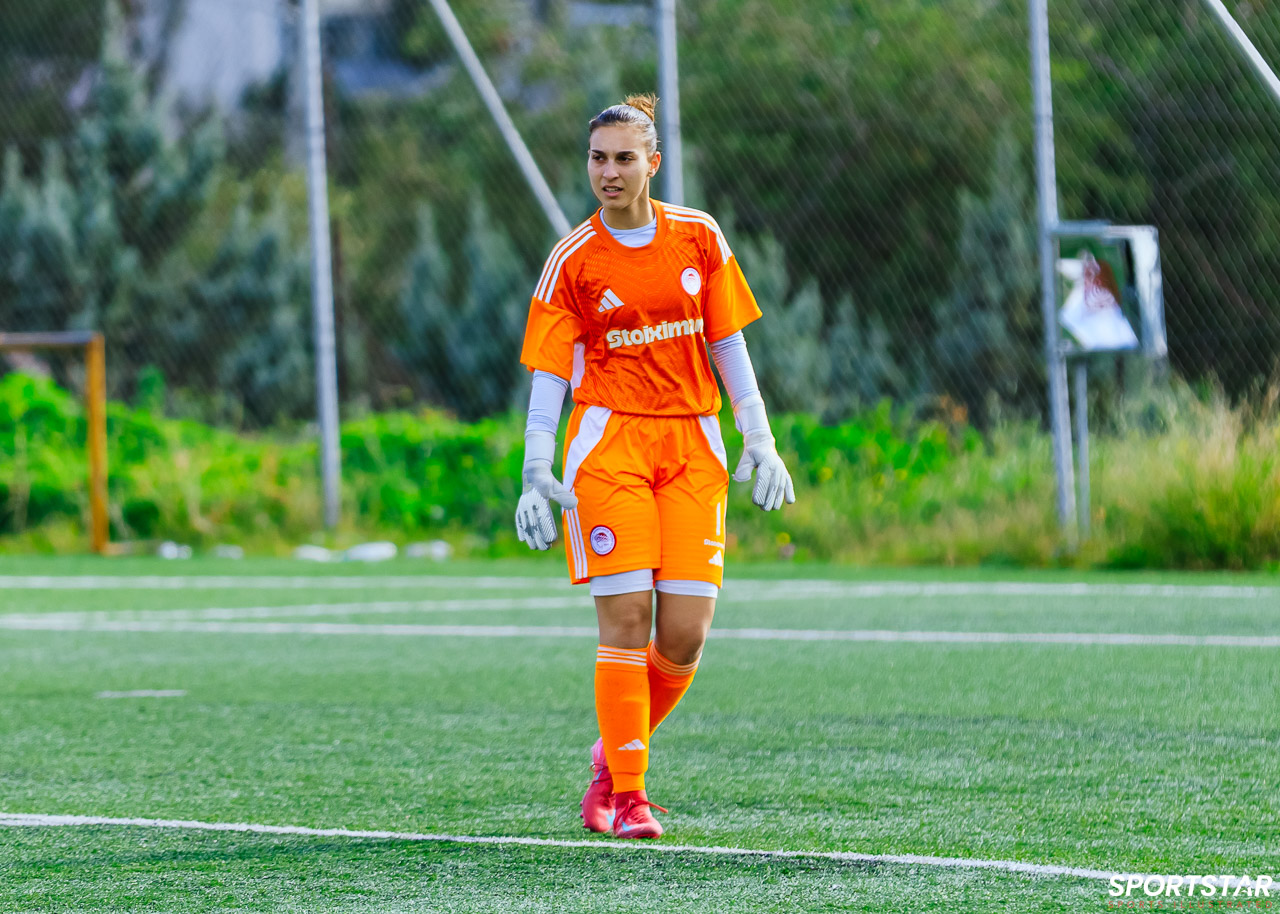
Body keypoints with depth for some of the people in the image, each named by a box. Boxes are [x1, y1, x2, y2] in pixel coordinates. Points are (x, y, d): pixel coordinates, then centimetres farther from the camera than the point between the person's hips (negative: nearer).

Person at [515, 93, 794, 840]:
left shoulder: (700, 238, 6)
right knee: (625, 619, -11)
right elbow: (550, 374, 0)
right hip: (609, 442, -2)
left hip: (692, 444, 2)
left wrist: (760, 440, 6)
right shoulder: (573, 261, -1)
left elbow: (729, 345, 12)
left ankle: (617, 754, 20)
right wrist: (537, 475, -9)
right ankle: (628, 794, -3)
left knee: (685, 633, -5)